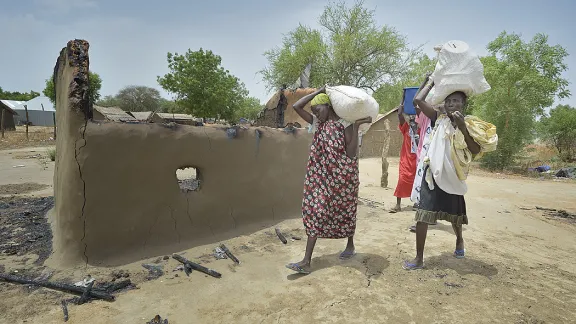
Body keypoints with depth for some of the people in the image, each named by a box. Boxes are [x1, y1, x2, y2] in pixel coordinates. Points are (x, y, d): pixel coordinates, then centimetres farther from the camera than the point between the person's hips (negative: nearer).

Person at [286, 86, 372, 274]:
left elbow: (351, 153, -16)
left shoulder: (345, 123, -8)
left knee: (345, 211, 13)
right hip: (322, 176, 4)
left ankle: (350, 245, 41)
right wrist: (319, 91, 2)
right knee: (315, 211, -3)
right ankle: (306, 261, -2)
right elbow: (296, 106, 3)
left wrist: (356, 126, -21)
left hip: (342, 175, -4)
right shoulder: (318, 123, 8)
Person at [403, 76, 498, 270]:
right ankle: (419, 258, 3)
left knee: (454, 213, 19)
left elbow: (476, 151, -10)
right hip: (433, 173, 0)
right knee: (423, 213, -7)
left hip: (453, 175, 1)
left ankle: (459, 240, 51)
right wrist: (432, 83, 6)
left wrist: (463, 128, -18)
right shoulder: (439, 119, 0)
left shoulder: (469, 124, 1)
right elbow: (417, 100, -7)